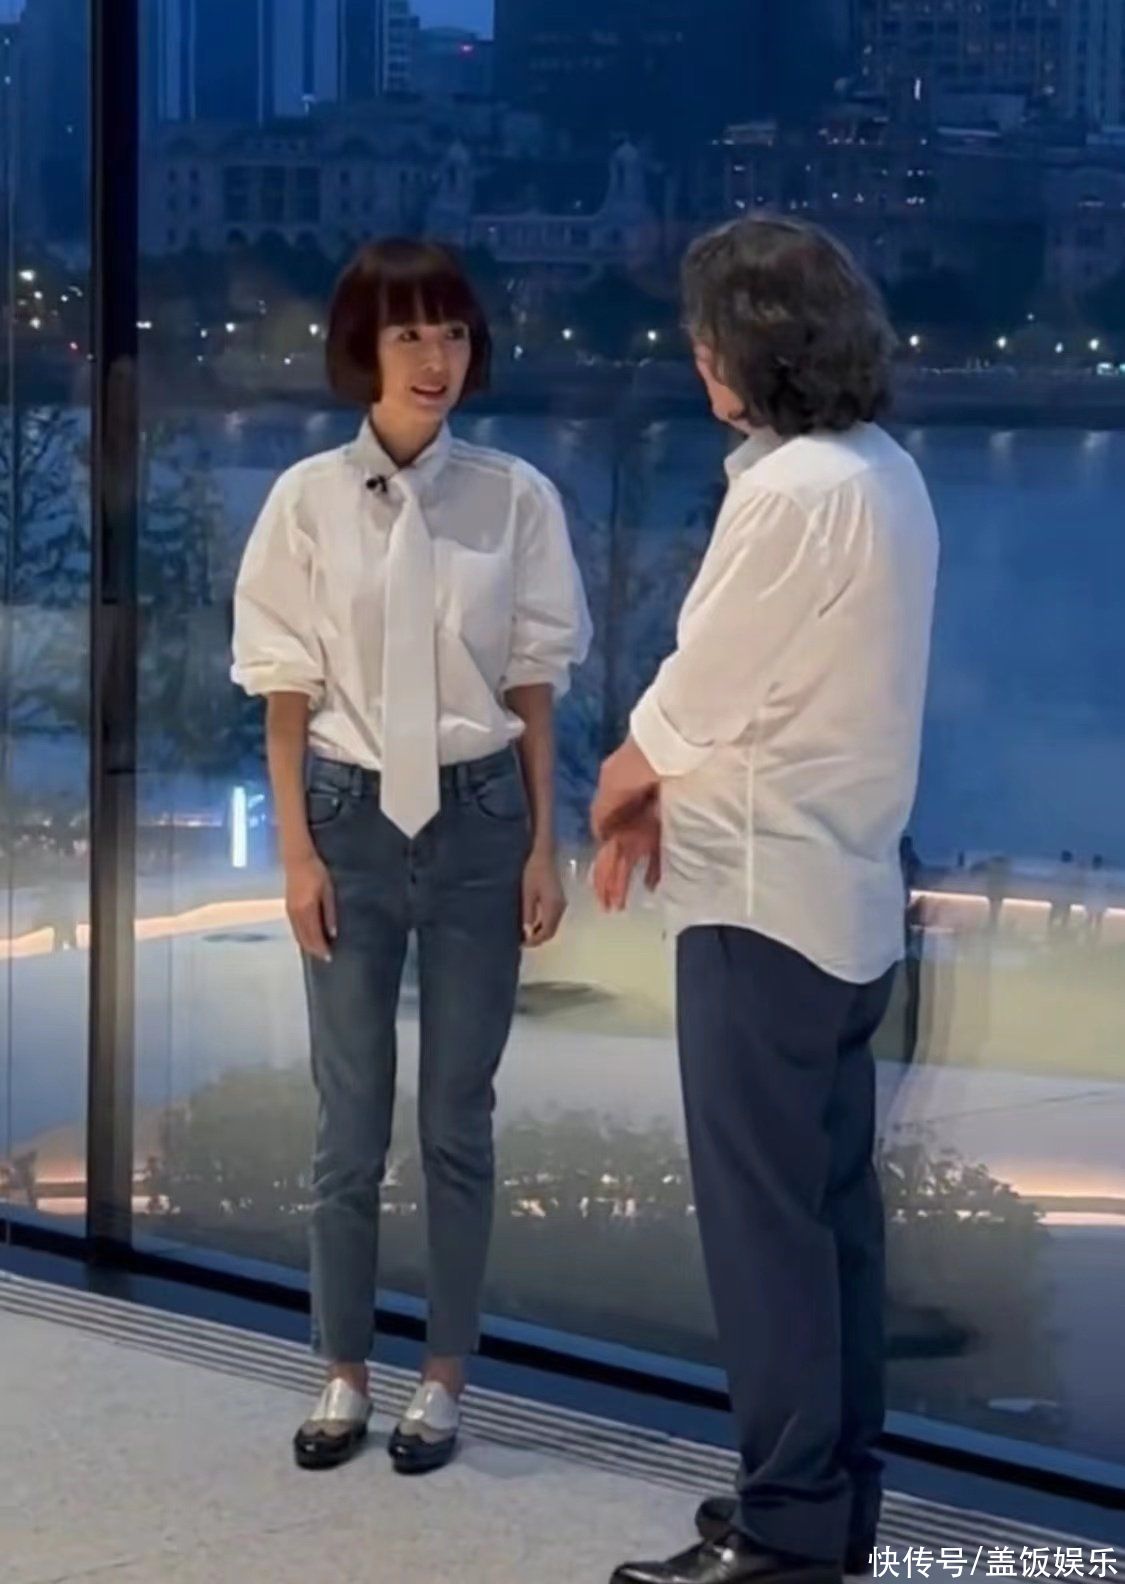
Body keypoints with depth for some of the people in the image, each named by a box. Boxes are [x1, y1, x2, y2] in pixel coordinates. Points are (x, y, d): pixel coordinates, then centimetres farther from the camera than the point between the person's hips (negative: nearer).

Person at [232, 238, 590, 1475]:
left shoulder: (514, 498, -3)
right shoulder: (309, 498, -4)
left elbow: (532, 683, 2)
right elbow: (287, 688, 0)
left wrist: (542, 847, 1)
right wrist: (297, 849, -4)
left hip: (476, 819, 0)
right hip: (353, 818, 0)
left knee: (457, 1116, 7)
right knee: (350, 1118, 7)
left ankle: (442, 1380, 19)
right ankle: (343, 1376, 20)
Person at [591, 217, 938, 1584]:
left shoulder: (792, 492, -21)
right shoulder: (883, 473, 8)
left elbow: (694, 694, -13)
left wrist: (614, 794, 5)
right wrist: (667, 791, 7)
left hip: (765, 897, -9)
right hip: (842, 887, 9)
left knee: (765, 1217, -2)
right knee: (831, 1205, 14)